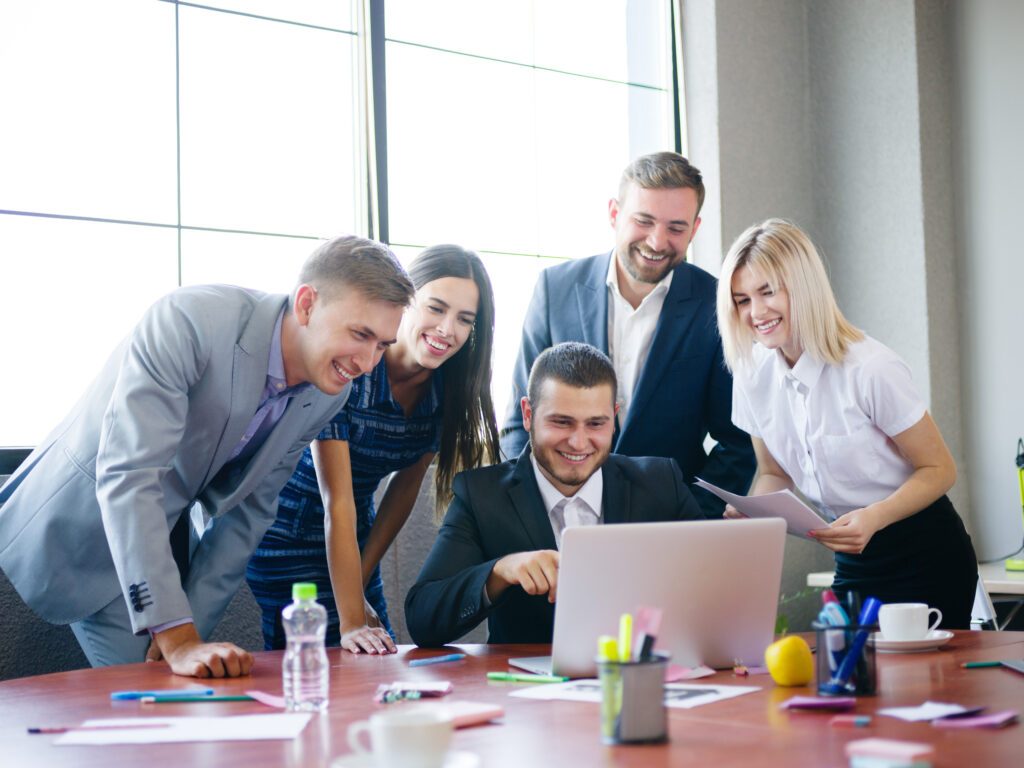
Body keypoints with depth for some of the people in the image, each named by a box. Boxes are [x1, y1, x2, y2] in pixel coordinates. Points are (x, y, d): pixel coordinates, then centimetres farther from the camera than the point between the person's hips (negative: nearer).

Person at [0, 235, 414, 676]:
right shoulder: (189, 321, -30)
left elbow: (247, 512, -1)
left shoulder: (329, 393, -8)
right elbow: (126, 475, -36)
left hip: (165, 537, 6)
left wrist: (186, 632, -8)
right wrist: (177, 639, -40)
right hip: (73, 535, -6)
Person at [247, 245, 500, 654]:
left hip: (354, 542, 6)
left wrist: (358, 585, 0)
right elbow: (338, 502, -27)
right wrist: (350, 621, -28)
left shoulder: (448, 387, -8)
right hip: (287, 539, -6)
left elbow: (406, 486, 2)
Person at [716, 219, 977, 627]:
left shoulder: (871, 369, -21)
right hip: (854, 563, 5)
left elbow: (939, 470, -13)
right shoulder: (753, 375, -3)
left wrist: (873, 518, -30)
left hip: (925, 559, -5)